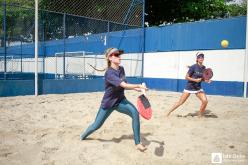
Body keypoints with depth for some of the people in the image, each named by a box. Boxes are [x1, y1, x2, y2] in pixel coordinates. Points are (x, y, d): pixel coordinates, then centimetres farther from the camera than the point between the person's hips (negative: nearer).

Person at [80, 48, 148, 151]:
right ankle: (84, 135, 46)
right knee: (96, 126, 9)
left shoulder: (121, 69, -2)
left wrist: (134, 88, -8)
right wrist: (138, 85, -38)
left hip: (121, 100, 5)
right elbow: (124, 85, -36)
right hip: (108, 103, -5)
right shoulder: (109, 73, -26)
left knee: (135, 113, -24)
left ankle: (137, 143, -14)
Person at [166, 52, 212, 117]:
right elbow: (186, 77, -12)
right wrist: (195, 80, -23)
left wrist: (206, 80, -6)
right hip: (189, 87, -4)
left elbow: (202, 78, 14)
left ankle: (200, 115, 8)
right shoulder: (193, 67, -15)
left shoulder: (204, 68, 2)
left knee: (205, 101, -13)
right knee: (180, 102, -3)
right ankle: (168, 113, 12)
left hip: (198, 88, 5)